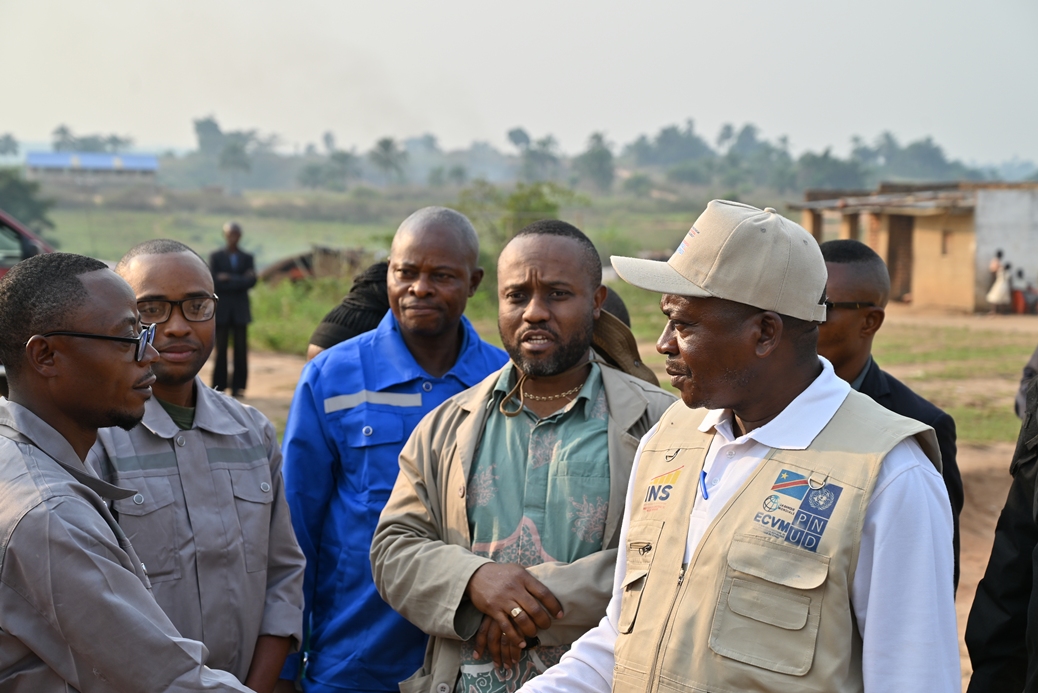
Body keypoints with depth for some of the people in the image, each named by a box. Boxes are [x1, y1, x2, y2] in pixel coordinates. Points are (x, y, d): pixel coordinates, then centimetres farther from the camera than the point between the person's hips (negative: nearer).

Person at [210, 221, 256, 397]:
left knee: (241, 348, -1)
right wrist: (240, 280, -7)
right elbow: (213, 281, -5)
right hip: (221, 308, -1)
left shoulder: (247, 258, 12)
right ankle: (219, 386, 1)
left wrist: (229, 279, -8)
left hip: (240, 308, 1)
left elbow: (252, 281, -1)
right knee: (221, 348, -3)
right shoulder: (216, 256, 8)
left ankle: (238, 387, 2)